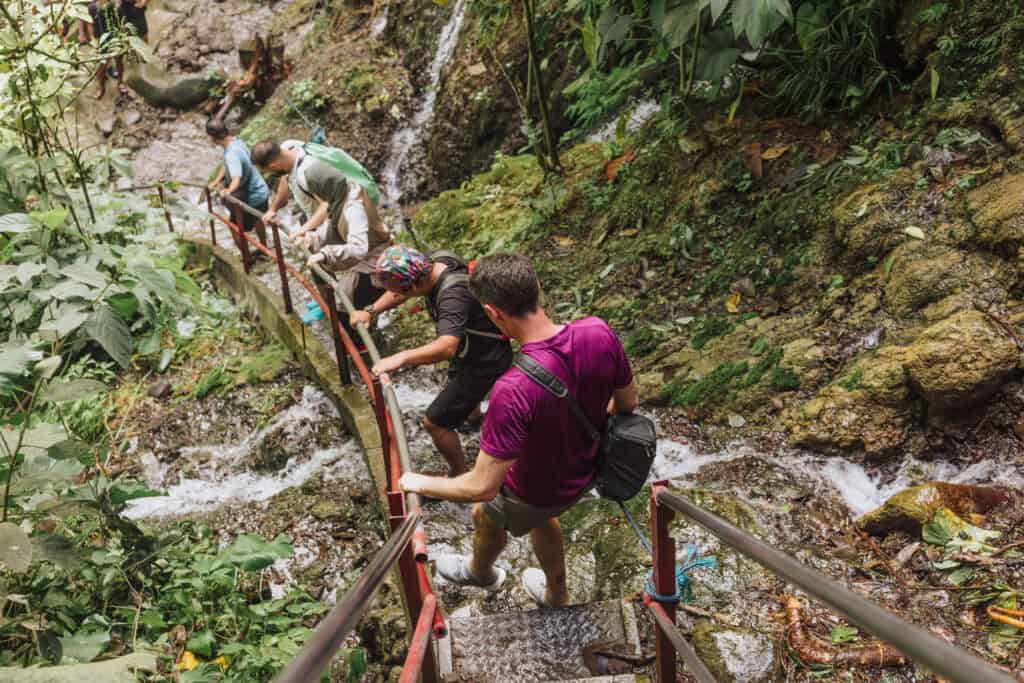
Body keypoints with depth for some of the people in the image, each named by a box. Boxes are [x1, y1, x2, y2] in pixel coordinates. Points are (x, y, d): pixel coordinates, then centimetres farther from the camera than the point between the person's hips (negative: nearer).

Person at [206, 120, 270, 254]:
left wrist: (228, 191, -65)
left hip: (251, 199, -9)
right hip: (262, 191, 9)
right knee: (257, 220, 34)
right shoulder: (237, 141, -4)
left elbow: (237, 177, -48)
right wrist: (217, 180, -5)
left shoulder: (232, 154, -32)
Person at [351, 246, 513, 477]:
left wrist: (401, 358, -63)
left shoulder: (454, 295, -40)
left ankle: (459, 475, 15)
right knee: (455, 378, 40)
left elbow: (447, 347, -54)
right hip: (469, 349, 10)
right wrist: (370, 311, -11)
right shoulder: (437, 260, -13)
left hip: (484, 362, -10)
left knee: (434, 422, -7)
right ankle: (473, 412, 73)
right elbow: (399, 291, 2)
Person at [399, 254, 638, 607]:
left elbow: (482, 487, -35)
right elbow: (628, 402, -7)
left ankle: (480, 572, 64)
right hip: (585, 470, 5)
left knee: (485, 515, 30)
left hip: (539, 491, -5)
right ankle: (556, 595, 61)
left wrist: (420, 483, -16)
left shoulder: (514, 391, -43)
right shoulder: (598, 333, -26)